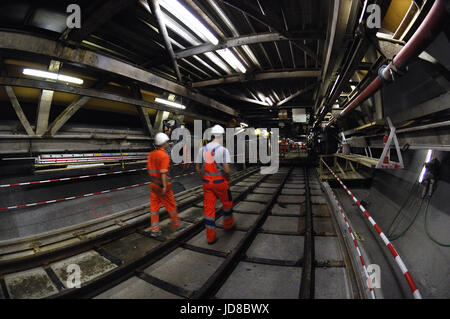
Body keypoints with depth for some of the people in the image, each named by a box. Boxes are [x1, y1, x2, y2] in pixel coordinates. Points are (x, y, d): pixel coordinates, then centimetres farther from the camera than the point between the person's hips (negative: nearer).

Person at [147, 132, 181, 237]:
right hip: (162, 185, -7)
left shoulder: (151, 154, 7)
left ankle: (155, 230, 12)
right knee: (170, 205, 11)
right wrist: (165, 186, -21)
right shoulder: (164, 155, -17)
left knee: (154, 206, 9)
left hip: (153, 184, 7)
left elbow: (149, 168, 12)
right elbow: (163, 172, -22)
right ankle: (175, 223, 28)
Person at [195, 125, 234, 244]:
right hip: (220, 182, -4)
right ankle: (228, 224, 41)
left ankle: (210, 236, 15)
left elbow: (197, 169, 3)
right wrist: (228, 179, 0)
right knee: (227, 203, 21)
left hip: (207, 183, 4)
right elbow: (226, 170, -20)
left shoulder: (202, 149, 1)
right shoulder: (223, 150, -14)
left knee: (208, 208, 8)